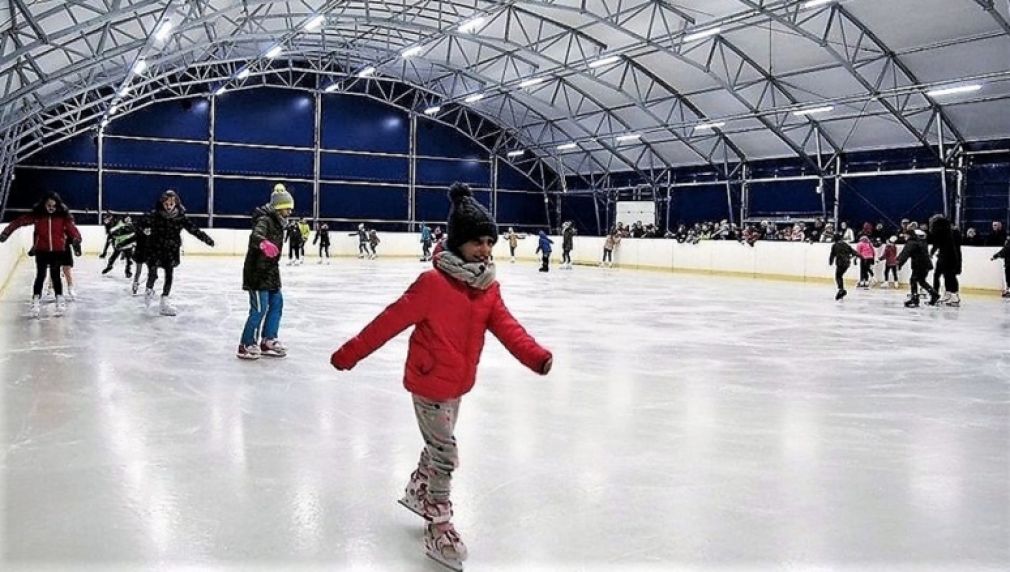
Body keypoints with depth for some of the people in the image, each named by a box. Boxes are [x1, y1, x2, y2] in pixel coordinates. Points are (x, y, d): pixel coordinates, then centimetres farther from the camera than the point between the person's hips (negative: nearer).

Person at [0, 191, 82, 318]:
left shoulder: (63, 216, -7)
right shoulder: (36, 215, -5)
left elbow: (72, 227, -17)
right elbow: (19, 221, -1)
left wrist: (76, 240, -33)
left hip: (57, 250, 0)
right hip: (41, 251, 0)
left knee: (55, 275, 6)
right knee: (40, 275, 2)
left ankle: (60, 300, 18)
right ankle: (36, 301, 10)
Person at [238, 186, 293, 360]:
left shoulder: (277, 222, 12)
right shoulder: (264, 220, -16)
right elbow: (255, 235, -38)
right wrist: (263, 243, -61)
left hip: (270, 271, 10)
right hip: (257, 272, -10)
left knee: (276, 304, 13)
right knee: (259, 309, -8)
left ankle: (268, 341, 24)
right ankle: (246, 345, 4)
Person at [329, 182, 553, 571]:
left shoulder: (488, 286, 0)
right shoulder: (433, 283, -24)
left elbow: (505, 325, -6)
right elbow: (391, 321, -22)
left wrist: (534, 355, -23)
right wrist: (350, 354, -20)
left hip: (458, 382, 8)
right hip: (430, 383, -8)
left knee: (438, 444, 24)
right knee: (445, 454, -3)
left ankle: (417, 492, 49)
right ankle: (438, 529, 14)